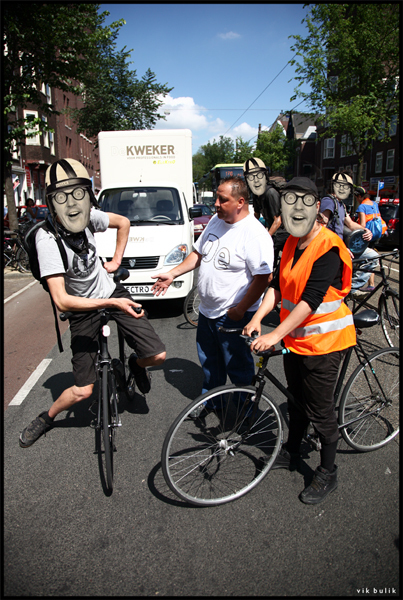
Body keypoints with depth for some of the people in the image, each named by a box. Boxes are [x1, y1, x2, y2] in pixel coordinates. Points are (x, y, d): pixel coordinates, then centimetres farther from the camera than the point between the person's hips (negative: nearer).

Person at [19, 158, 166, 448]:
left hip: (112, 291, 4)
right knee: (82, 390, -2)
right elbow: (62, 301, -31)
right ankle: (46, 418, 30)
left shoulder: (88, 216, -13)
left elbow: (124, 222, 10)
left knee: (158, 356, -5)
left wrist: (116, 260, 5)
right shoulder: (47, 238, -27)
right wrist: (111, 304, -35)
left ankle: (136, 363, 32)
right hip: (82, 309, -4)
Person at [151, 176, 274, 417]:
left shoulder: (255, 234, -21)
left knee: (237, 365, 8)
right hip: (207, 309, 8)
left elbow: (263, 278, -23)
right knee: (209, 360, 23)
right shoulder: (216, 221, 5)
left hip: (234, 315, -8)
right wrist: (172, 274, 12)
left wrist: (240, 310, -21)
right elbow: (198, 254, 16)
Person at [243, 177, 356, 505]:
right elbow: (278, 285, 4)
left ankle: (328, 473, 27)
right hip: (295, 337, 7)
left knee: (320, 410, 6)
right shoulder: (292, 244, 6)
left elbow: (311, 299, -28)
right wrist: (257, 317, -10)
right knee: (297, 400, 23)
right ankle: (291, 453, 44)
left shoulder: (328, 247, -20)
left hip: (323, 341, -7)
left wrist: (275, 334, -32)